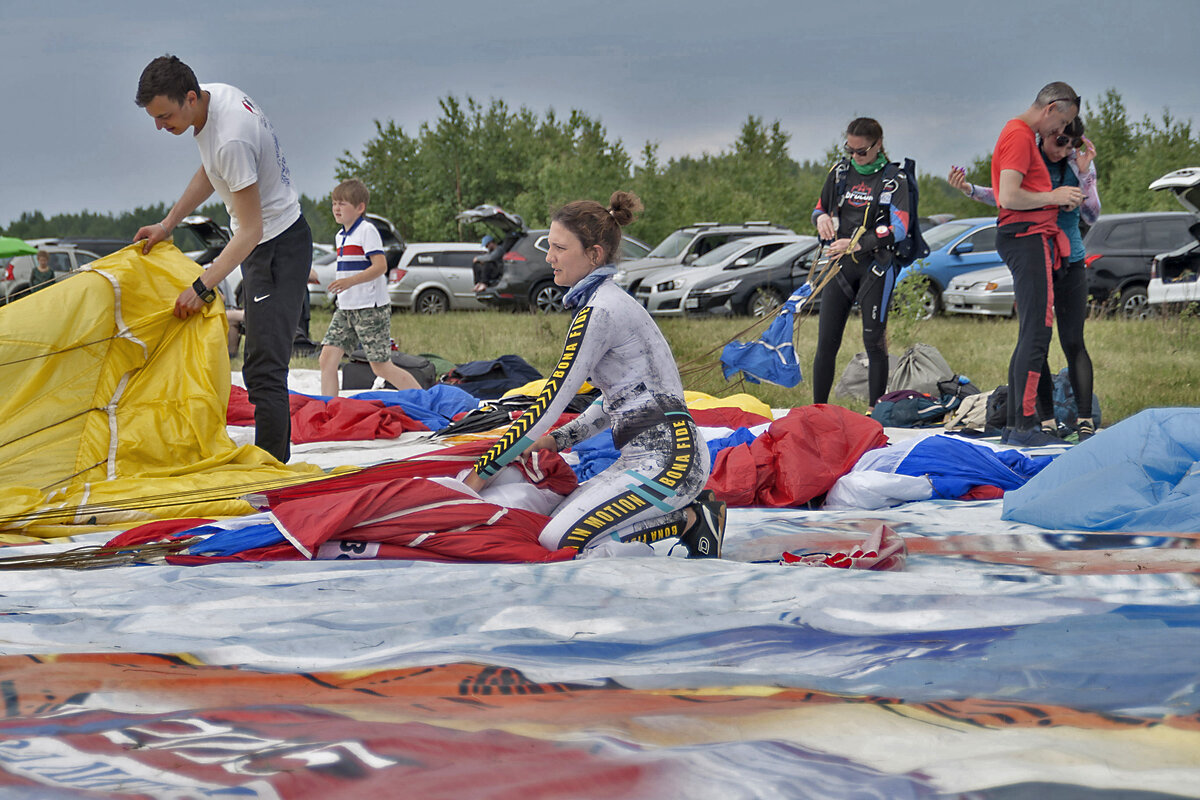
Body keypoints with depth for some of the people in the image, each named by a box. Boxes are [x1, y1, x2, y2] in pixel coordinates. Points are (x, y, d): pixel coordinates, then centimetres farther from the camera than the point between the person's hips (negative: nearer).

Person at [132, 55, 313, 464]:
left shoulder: (231, 140, -31)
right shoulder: (216, 94, -2)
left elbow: (251, 230, -27)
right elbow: (209, 173, 17)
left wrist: (202, 288, -26)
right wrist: (166, 225, 14)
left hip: (279, 247, -10)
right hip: (262, 245, 10)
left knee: (264, 367, -15)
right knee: (260, 366, 15)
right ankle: (277, 456, 21)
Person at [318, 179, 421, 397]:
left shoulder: (367, 230, -9)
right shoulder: (341, 236, 17)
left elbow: (380, 266, -20)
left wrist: (350, 281, -29)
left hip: (371, 308, -9)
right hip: (345, 309, 9)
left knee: (381, 367, -6)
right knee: (327, 359, -2)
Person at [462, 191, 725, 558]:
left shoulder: (600, 310, -14)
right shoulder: (609, 301, 17)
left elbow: (549, 404, -14)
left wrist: (481, 473, -9)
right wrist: (557, 439, 15)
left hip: (666, 458, -10)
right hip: (646, 455, 10)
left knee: (559, 542, -18)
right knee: (555, 522, 3)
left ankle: (690, 521, -6)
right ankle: (689, 512, 6)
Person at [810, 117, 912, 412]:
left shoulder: (893, 179, -3)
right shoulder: (840, 172, 10)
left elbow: (899, 229, -11)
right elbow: (820, 207, 22)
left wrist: (857, 244, -17)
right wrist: (821, 217, -3)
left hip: (876, 267, -4)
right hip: (840, 266, 4)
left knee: (874, 341, -3)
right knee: (826, 341, -1)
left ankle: (874, 410, 2)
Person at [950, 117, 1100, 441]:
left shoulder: (1081, 163, -2)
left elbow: (1091, 216, -7)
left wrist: (1083, 173, -19)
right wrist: (969, 189, -12)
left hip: (1069, 263, -1)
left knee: (1073, 342, -9)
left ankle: (1086, 420, -6)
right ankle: (1047, 422, 3)